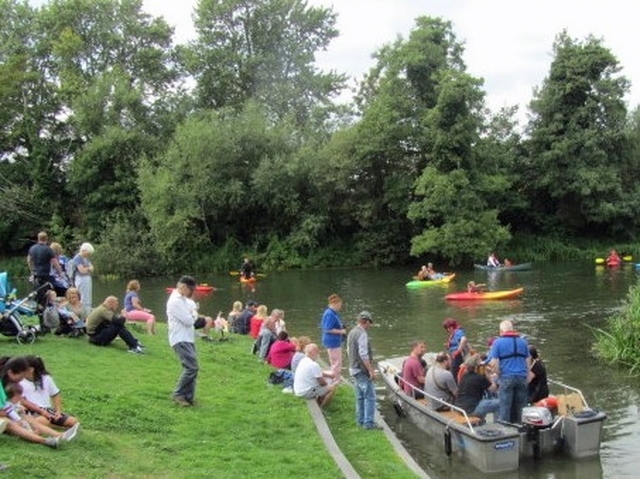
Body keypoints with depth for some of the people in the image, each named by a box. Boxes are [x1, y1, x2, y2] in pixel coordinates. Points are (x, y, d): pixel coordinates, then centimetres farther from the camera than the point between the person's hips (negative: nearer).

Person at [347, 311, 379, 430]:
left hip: (354, 369, 10)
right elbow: (364, 355, -23)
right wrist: (371, 370, -20)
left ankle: (360, 420, 23)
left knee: (360, 396, 17)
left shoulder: (351, 333, 10)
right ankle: (369, 422, -4)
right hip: (362, 370, -10)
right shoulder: (362, 334, -18)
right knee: (370, 396, -5)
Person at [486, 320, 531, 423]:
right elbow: (528, 361, 12)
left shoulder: (498, 342, -3)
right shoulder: (523, 342, 10)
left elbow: (493, 362, -10)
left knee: (505, 407, 2)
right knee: (518, 407, 11)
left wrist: (499, 374, 3)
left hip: (506, 378, -4)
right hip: (522, 377, 4)